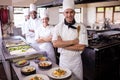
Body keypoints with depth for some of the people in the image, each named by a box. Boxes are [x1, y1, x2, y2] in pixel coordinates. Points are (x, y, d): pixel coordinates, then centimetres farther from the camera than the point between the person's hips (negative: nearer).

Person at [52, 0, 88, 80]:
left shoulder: (81, 27, -11)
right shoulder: (58, 27, -7)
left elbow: (81, 47, -17)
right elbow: (55, 44, -16)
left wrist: (62, 44, -17)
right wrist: (72, 41, -21)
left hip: (76, 60, -1)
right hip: (63, 59, 1)